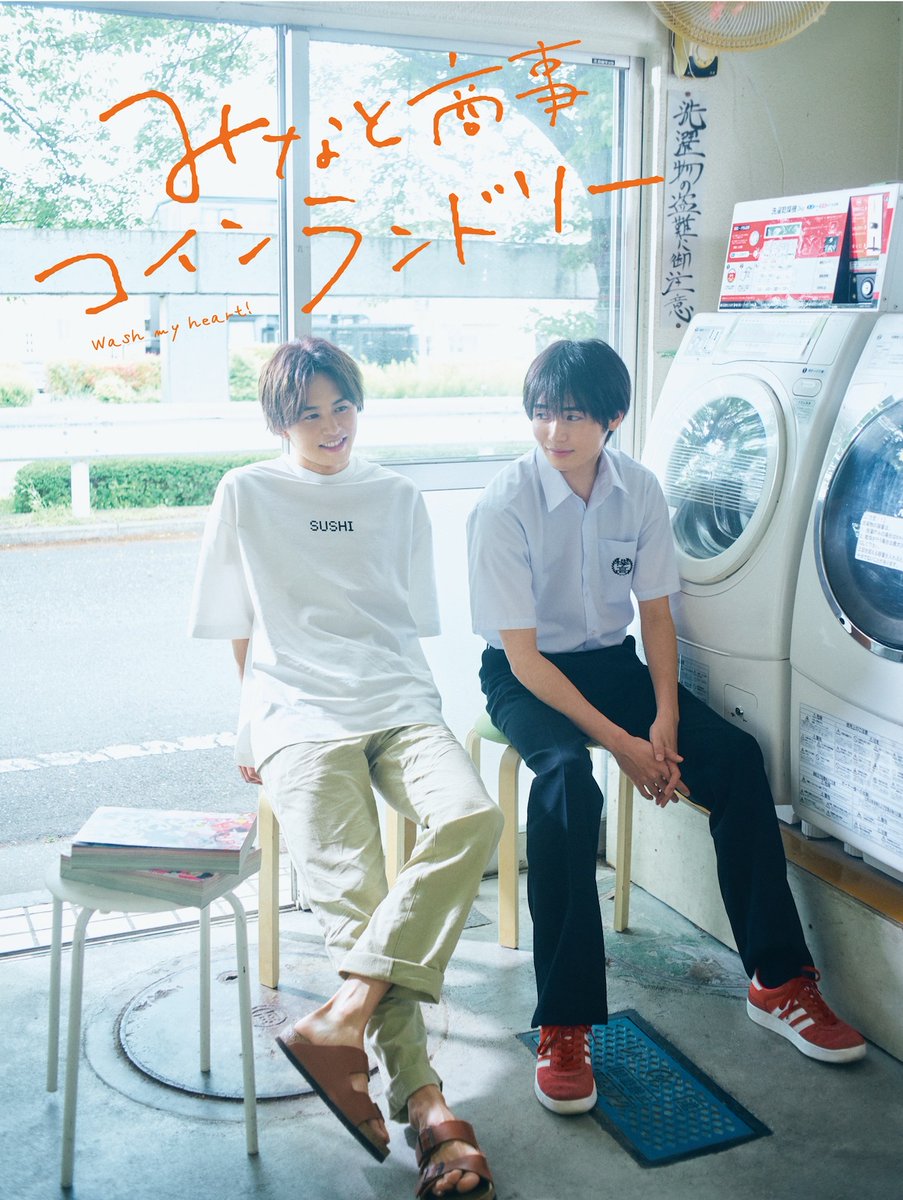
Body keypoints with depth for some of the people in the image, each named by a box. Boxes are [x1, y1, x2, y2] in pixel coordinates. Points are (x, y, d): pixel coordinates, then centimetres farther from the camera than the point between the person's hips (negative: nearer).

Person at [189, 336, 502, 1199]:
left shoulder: (398, 499, 19)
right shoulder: (246, 495, 12)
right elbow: (239, 633, 16)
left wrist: (392, 691, 9)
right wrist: (252, 729, 11)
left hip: (399, 704, 2)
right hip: (300, 715, -2)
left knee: (472, 817, -29)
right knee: (350, 892, -22)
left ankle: (340, 1021, -32)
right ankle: (424, 1103, -24)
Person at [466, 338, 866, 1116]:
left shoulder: (639, 490, -5)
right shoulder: (505, 506, -19)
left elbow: (655, 612, 2)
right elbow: (522, 653, -19)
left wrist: (664, 717, -13)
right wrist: (620, 742, -23)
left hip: (612, 659, 5)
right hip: (528, 675, -4)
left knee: (735, 755, -16)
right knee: (567, 776, -35)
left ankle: (778, 983, -5)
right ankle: (564, 1027, -27)